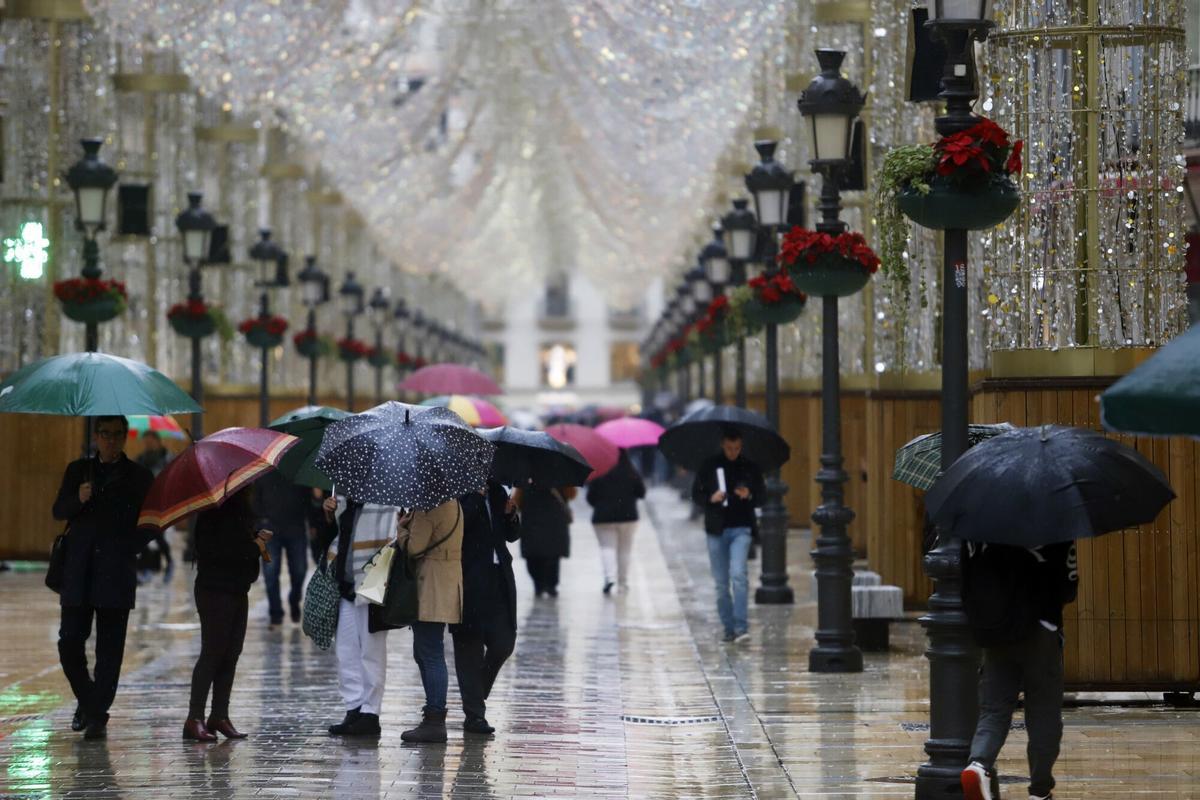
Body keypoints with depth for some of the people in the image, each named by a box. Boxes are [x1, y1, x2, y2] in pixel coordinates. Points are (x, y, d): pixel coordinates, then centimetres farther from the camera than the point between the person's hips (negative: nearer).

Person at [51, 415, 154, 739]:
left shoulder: (139, 477, 6)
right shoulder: (78, 470, 13)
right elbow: (58, 511, 6)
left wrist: (126, 550, -7)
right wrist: (79, 499, -14)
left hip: (116, 575, -2)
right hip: (78, 573, 2)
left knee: (109, 649, -3)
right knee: (69, 643, -1)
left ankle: (97, 716, 1)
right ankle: (86, 700, 22)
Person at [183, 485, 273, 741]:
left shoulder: (241, 509, 15)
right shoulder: (213, 511, -12)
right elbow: (213, 550, -21)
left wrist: (257, 536, 7)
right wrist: (253, 547, -16)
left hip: (237, 591, 9)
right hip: (215, 592, -9)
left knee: (231, 653, 7)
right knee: (213, 652, -10)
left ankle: (220, 715, 12)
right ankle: (195, 718, -9)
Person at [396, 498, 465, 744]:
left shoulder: (427, 507, -17)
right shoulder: (453, 503, 14)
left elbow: (414, 548, -18)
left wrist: (402, 529, -2)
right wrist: (408, 526, 5)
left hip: (431, 584, -10)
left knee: (431, 654, -9)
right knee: (423, 653, 17)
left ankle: (435, 722, -9)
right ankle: (434, 716, 20)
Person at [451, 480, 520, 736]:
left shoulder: (496, 492, 14)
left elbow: (512, 535, 17)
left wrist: (511, 515, -3)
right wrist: (476, 496, -20)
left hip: (498, 578, 6)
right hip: (468, 581, -6)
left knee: (503, 643, 1)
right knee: (469, 647, 0)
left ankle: (476, 697, 22)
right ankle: (474, 714, 4)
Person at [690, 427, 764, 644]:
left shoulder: (750, 468, 5)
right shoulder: (708, 467, 4)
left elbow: (762, 497, 9)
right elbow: (696, 495, 7)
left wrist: (749, 496, -13)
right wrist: (711, 498, -13)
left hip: (741, 529, -2)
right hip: (716, 530, 2)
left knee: (738, 574, -19)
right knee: (721, 583, 6)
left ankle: (741, 626, -20)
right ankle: (729, 628, 16)